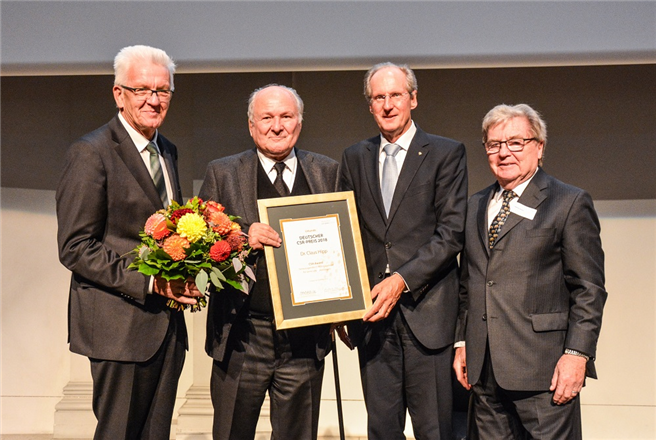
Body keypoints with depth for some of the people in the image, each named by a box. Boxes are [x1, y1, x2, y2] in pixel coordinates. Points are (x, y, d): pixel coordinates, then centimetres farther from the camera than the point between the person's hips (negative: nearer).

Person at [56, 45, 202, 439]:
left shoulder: (168, 151, 15)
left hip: (167, 321, 7)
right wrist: (148, 281, -20)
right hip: (121, 325, -7)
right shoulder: (91, 153, -10)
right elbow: (75, 247, -14)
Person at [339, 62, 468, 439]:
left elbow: (451, 233, -6)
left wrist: (402, 280, -15)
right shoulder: (355, 157, 15)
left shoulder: (447, 153, 1)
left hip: (426, 311, -4)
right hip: (372, 310, 4)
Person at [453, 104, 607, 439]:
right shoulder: (475, 206, 17)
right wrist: (462, 342, 13)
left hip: (543, 371, -5)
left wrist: (577, 354, -13)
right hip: (483, 370, 5)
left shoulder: (570, 203, -1)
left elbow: (589, 289, -6)